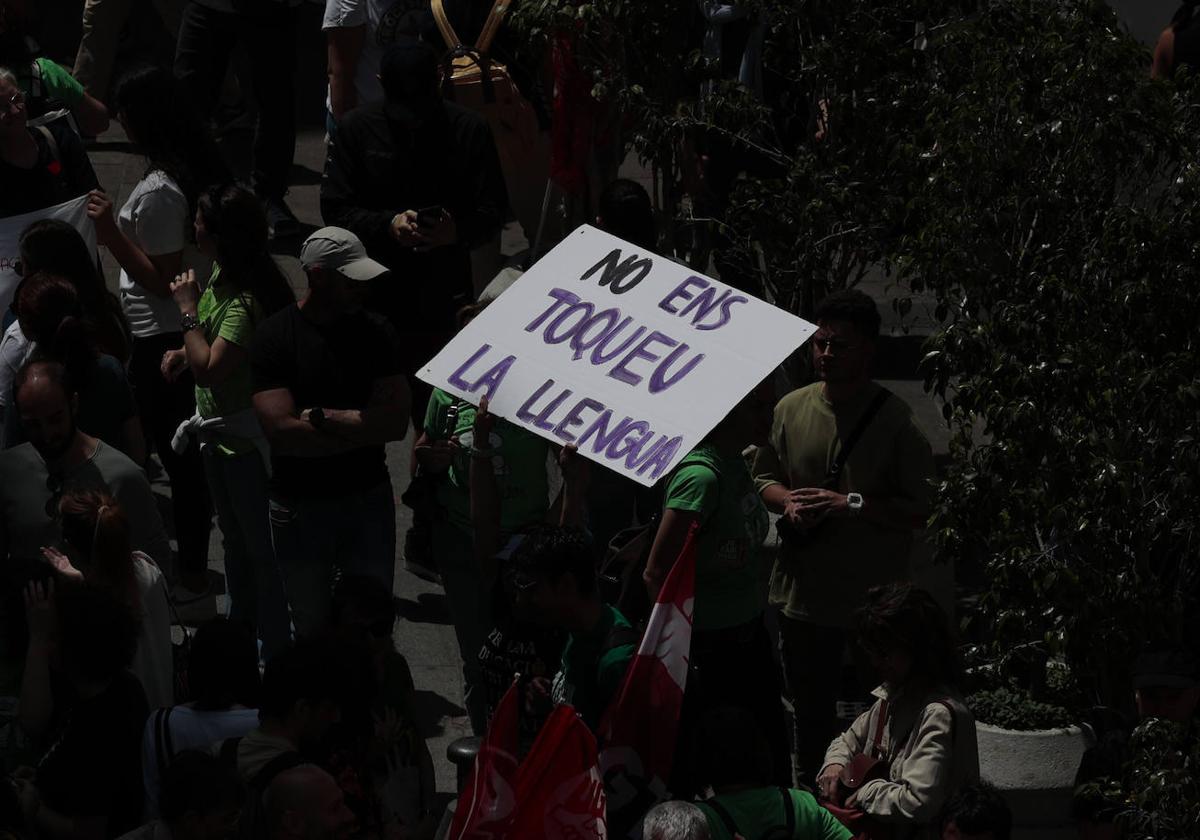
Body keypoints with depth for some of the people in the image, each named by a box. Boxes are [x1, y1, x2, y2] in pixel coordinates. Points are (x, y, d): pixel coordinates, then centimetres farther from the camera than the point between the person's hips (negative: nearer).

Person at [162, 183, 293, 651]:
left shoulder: (245, 302, -30)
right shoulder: (221, 275, 0)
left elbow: (210, 368, -34)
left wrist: (188, 310, -25)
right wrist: (182, 352, -1)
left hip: (244, 440, -10)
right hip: (217, 431, 10)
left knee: (259, 545, 4)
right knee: (234, 538, 26)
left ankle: (276, 649, 16)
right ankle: (241, 625, 44)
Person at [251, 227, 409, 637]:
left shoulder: (375, 332, -1)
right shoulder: (274, 337, -11)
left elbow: (397, 421, -11)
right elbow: (282, 432, -21)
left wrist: (321, 416, -18)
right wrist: (364, 428, -15)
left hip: (369, 499, 2)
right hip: (301, 506, -2)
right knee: (312, 627, 11)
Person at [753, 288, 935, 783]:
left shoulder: (896, 421, -12)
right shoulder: (791, 409, 1)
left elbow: (919, 510, -14)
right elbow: (764, 476, 14)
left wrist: (849, 504, -22)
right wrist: (789, 504, -8)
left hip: (874, 601, -5)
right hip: (803, 591, 5)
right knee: (809, 711, 21)